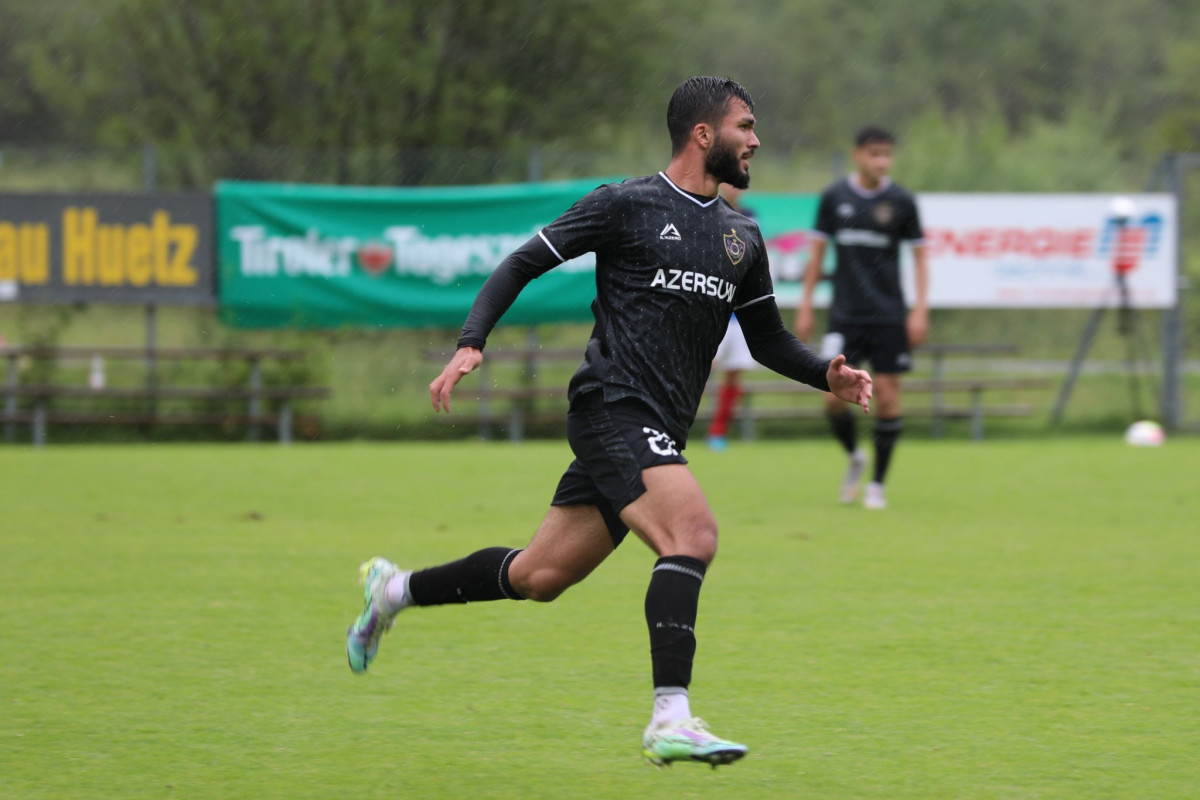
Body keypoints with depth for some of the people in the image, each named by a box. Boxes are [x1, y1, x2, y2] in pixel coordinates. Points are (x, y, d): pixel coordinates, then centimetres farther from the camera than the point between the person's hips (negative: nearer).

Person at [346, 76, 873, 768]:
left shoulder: (742, 238, 16)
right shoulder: (627, 205, -3)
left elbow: (768, 339, 24)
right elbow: (524, 263, 0)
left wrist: (827, 374, 5)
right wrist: (471, 343, -12)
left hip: (657, 433, 8)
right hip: (613, 407, -8)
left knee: (539, 577, 11)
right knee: (694, 534, -27)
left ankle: (396, 589, 33)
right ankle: (670, 721, -31)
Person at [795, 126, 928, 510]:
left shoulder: (901, 201, -1)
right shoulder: (834, 197, 1)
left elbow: (919, 255, 4)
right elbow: (817, 251, 9)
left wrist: (920, 309, -4)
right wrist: (805, 305, 6)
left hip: (888, 316, -1)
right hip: (845, 315, 1)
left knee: (887, 394, -2)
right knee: (834, 395, -9)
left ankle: (878, 483, 11)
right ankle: (854, 457, 21)